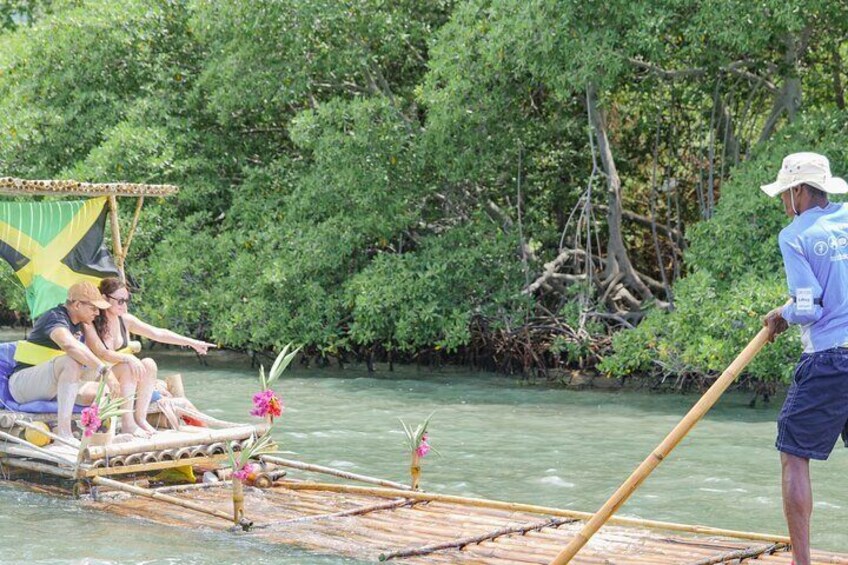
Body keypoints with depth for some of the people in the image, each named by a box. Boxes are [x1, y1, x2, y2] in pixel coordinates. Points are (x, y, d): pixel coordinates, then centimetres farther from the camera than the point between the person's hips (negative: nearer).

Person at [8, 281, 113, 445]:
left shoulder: (79, 325, 12)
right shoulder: (55, 317, -18)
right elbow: (70, 345, -39)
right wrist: (103, 369, -40)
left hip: (50, 387, 9)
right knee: (71, 361, -35)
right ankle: (63, 433, -42)